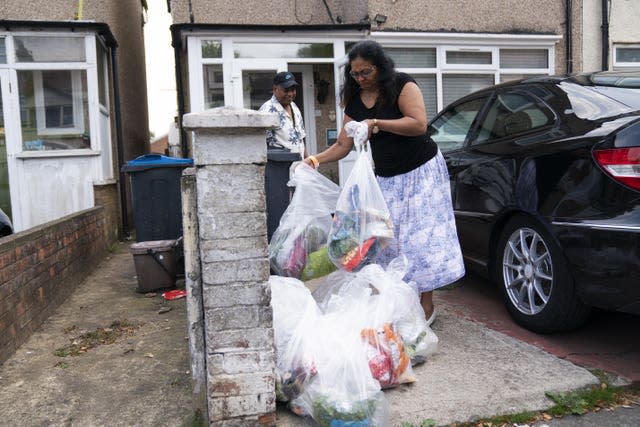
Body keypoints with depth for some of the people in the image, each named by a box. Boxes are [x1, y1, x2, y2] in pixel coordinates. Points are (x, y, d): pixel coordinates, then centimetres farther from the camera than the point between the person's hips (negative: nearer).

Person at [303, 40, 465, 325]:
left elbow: (419, 124, -23)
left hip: (420, 171, -5)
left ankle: (426, 306, 1)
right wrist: (317, 159, -13)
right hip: (386, 178, 6)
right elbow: (343, 145, 3)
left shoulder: (402, 85, -10)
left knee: (421, 237, -6)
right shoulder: (354, 101, 5)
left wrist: (377, 123, -25)